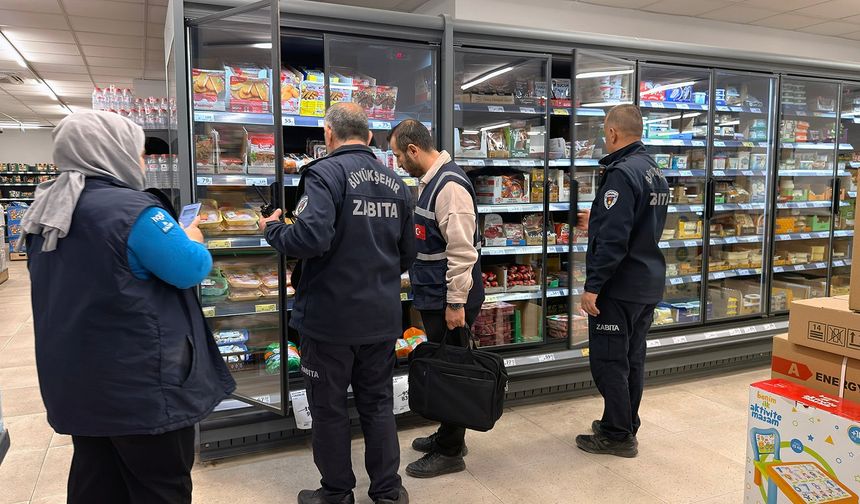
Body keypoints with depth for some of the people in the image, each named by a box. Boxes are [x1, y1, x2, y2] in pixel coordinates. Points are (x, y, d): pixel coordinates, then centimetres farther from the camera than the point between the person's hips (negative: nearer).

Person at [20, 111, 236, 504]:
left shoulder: (47, 212, 7)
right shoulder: (133, 210, -21)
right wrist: (192, 240, 3)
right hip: (139, 383, -8)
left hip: (76, 379, 8)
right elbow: (191, 270, -18)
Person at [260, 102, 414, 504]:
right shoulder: (395, 182, 7)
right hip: (383, 316, 6)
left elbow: (311, 238, -28)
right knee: (378, 403, 18)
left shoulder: (325, 173, -13)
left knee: (329, 407, 12)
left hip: (331, 316, -5)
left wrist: (274, 229, -8)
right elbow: (407, 255, 13)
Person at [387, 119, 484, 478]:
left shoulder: (449, 185, -20)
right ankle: (447, 435, 35)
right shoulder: (430, 180, 12)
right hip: (434, 296, 10)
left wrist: (456, 303, -22)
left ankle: (450, 452, 17)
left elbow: (462, 250, -24)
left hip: (449, 300, -10)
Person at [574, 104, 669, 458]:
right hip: (649, 283, 10)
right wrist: (596, 223, 32)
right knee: (632, 358, 17)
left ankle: (617, 435, 11)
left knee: (608, 361, 1)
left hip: (620, 285, -10)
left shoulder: (621, 173, -18)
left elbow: (613, 239, -25)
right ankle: (626, 426, 29)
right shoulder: (656, 173, 13)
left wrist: (593, 285, -21)